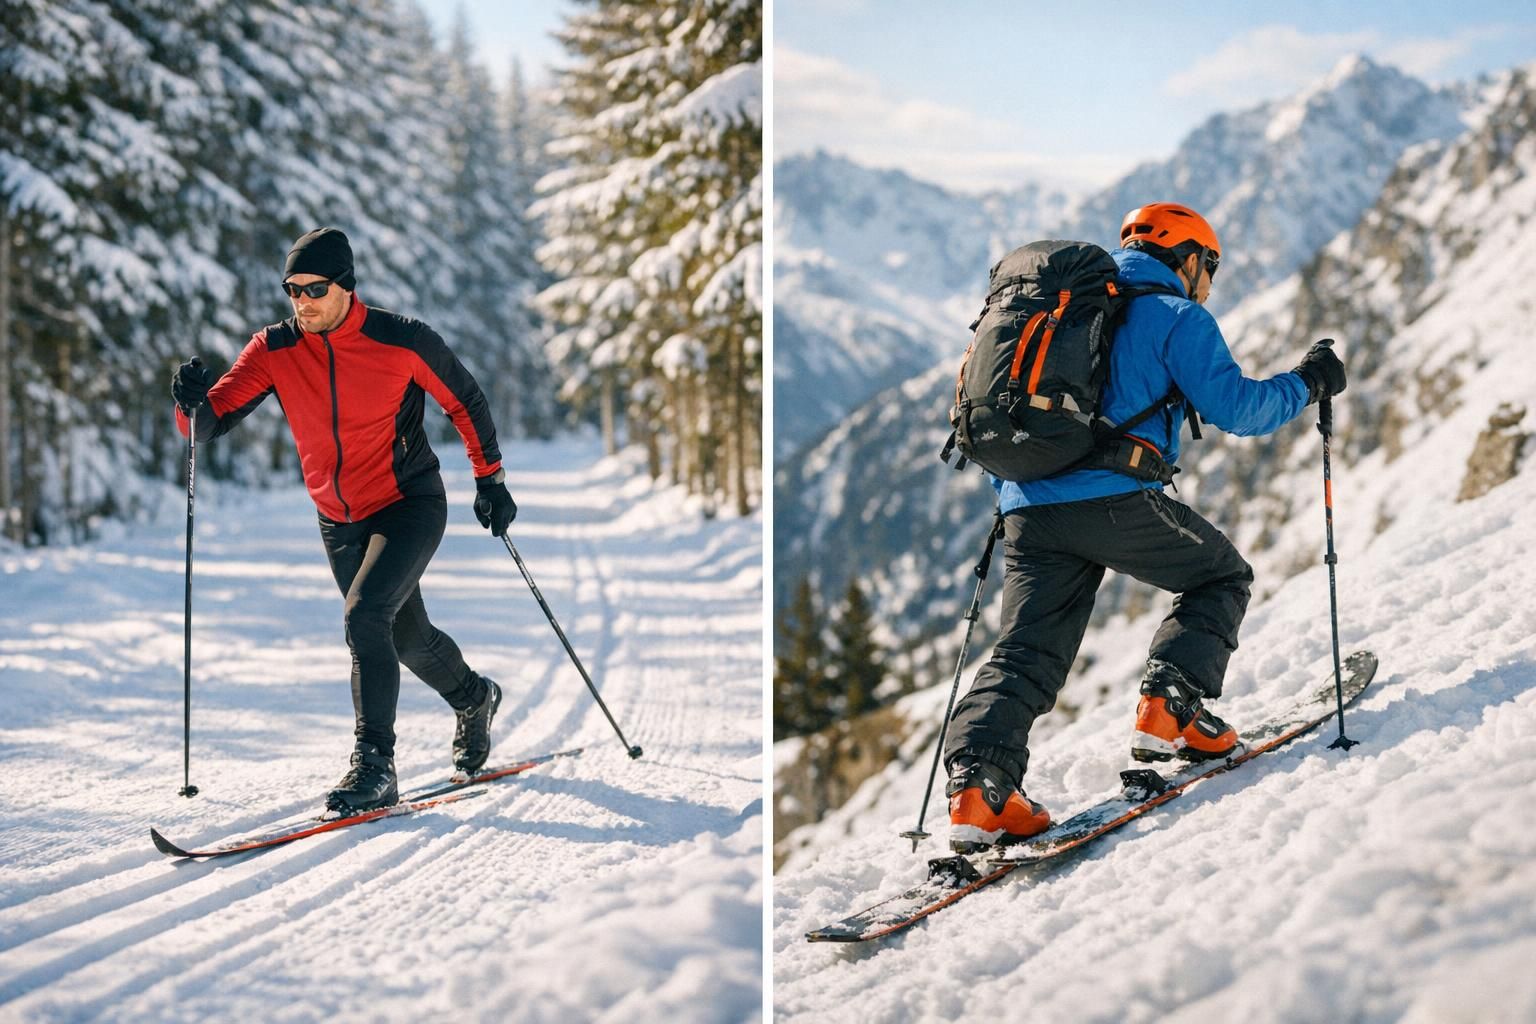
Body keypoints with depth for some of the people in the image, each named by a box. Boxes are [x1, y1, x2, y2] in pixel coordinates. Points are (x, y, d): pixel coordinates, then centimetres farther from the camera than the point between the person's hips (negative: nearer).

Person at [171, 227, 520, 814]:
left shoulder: (403, 342, -17)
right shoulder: (275, 350, -10)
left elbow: (465, 401, -2)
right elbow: (210, 422, -16)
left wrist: (490, 479, 3)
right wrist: (194, 404, -39)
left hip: (410, 507, -5)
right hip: (340, 523, 5)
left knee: (364, 616, -26)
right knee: (407, 635, 20)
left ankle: (374, 766, -21)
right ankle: (473, 700, 51)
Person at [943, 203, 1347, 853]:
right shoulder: (1176, 316, 6)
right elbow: (1234, 407, -2)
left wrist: (1008, 501, 40)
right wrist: (1307, 383, 14)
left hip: (1029, 506, 6)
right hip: (1115, 498, -6)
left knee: (1027, 652, 4)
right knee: (1223, 577, 16)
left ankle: (977, 785, -17)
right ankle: (1169, 710, -1)